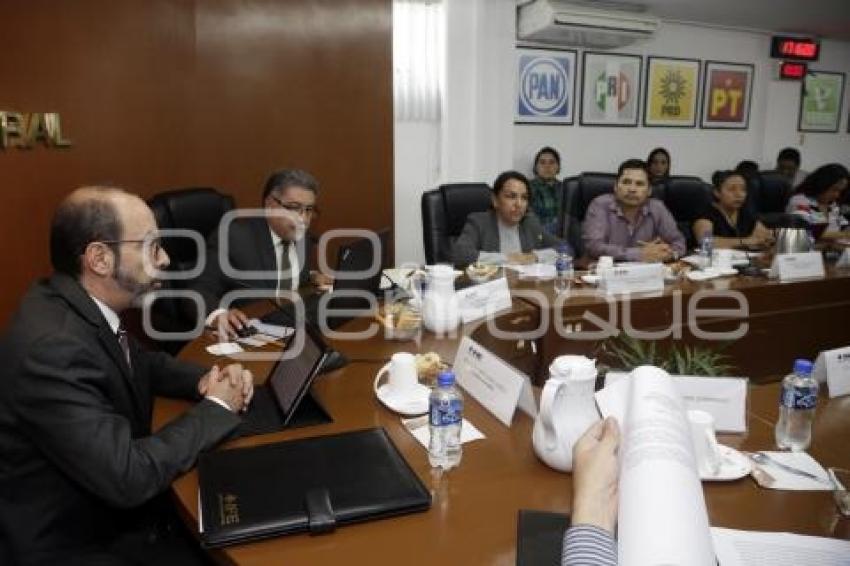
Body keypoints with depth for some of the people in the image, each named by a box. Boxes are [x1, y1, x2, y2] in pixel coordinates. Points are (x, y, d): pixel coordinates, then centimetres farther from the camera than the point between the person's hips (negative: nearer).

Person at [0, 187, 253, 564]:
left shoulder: (81, 305, -5)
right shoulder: (49, 348, -30)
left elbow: (139, 362, 14)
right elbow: (128, 477, -29)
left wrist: (206, 379, -5)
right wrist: (216, 407, -15)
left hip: (117, 512, 8)